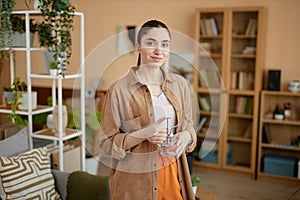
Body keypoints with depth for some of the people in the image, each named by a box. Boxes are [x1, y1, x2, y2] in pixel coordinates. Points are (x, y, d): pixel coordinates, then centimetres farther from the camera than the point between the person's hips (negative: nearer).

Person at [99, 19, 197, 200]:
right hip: (135, 179, -4)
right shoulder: (119, 90, -12)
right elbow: (107, 144, -8)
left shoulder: (179, 84, 1)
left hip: (173, 173, 4)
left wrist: (185, 136, -10)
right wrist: (143, 134, -22)